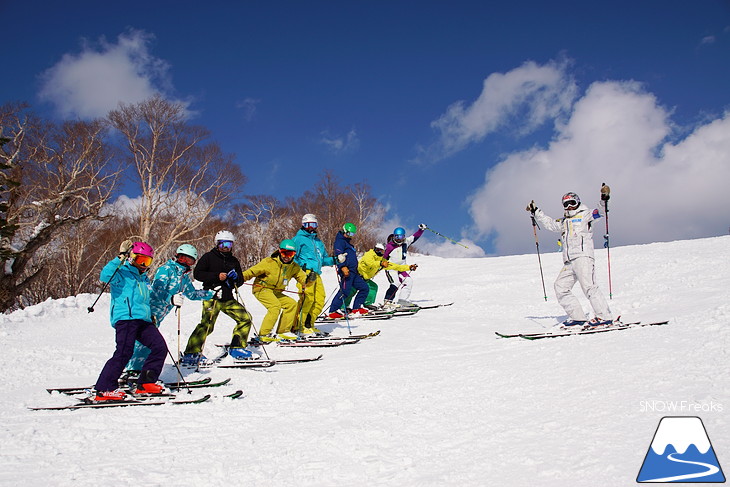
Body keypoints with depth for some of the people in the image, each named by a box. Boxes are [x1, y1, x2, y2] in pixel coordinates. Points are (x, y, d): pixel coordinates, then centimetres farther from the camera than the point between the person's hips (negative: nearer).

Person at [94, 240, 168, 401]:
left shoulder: (144, 278, 27)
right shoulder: (122, 273, 3)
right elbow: (105, 276, -19)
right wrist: (121, 258, -25)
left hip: (143, 321, 8)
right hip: (126, 318, -8)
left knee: (160, 347, -1)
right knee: (124, 352, -16)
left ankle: (146, 383, 7)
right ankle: (104, 389, -9)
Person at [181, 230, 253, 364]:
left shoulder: (234, 261, 18)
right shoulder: (209, 257, 2)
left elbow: (240, 281, 20)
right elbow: (197, 274, -6)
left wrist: (236, 277, -4)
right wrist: (217, 276, -15)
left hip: (228, 299, 6)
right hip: (212, 297, -6)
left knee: (245, 318, 1)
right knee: (207, 325, -19)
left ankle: (237, 348, 14)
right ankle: (191, 354, -14)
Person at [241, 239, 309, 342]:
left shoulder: (294, 267, 0)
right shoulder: (270, 263, -17)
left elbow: (302, 278, 2)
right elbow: (253, 271, -15)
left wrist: (307, 280, -22)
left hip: (276, 292, 7)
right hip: (262, 289, -7)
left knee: (291, 304, -2)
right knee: (275, 305, -27)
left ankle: (283, 331, 5)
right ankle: (264, 334, -24)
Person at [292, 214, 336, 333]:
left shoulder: (318, 241, 30)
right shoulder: (299, 239, 8)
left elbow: (324, 259, 31)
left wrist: (335, 260, 14)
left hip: (316, 274, 8)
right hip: (305, 272, -7)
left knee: (320, 300, -2)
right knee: (307, 298, -20)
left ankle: (308, 324, 7)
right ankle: (298, 325, -15)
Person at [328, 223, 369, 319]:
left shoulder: (347, 242, 28)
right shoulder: (340, 241, -3)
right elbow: (339, 256, -18)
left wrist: (356, 269, 31)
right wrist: (343, 267, -29)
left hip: (353, 271, 10)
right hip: (346, 271, -10)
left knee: (364, 288, 6)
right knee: (344, 291, -15)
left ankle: (357, 308, 9)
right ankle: (333, 311, -11)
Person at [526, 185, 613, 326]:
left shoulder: (586, 214, 9)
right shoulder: (563, 221, 26)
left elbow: (601, 212, -5)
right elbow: (549, 223, 39)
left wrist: (604, 199, -22)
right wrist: (535, 211, 41)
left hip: (583, 256, -7)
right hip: (568, 262, 8)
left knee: (588, 286, -19)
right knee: (560, 287, -1)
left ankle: (604, 316, -18)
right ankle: (577, 317, -1)